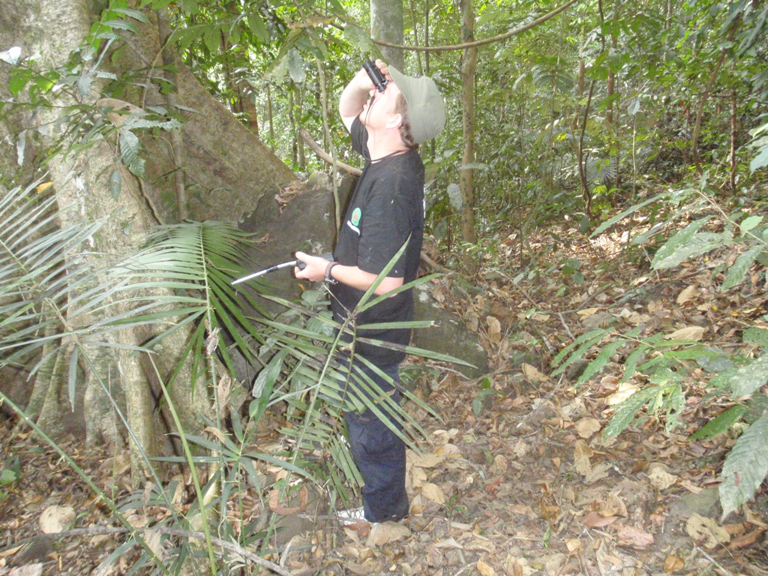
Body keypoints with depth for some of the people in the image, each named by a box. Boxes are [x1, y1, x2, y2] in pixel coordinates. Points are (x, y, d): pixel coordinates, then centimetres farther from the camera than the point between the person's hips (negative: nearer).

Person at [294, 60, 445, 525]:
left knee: (371, 426, 13)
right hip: (364, 325, 10)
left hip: (373, 334, -10)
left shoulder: (391, 185, -31)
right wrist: (362, 79, -4)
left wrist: (327, 269, -16)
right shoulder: (390, 157, -2)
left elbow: (386, 280, -31)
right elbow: (346, 111, 17)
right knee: (363, 416, 29)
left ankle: (385, 508, 38)